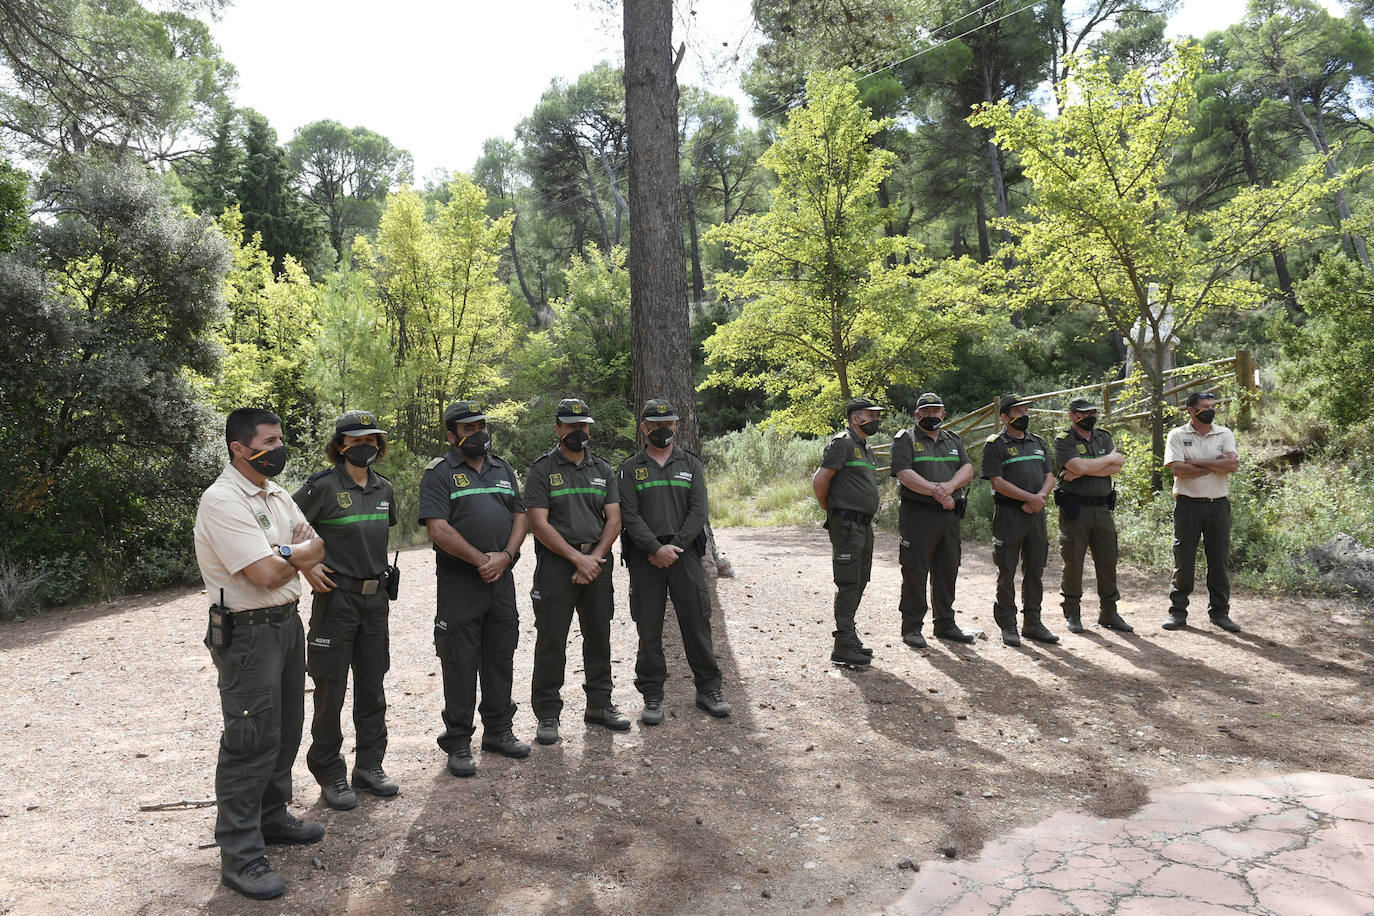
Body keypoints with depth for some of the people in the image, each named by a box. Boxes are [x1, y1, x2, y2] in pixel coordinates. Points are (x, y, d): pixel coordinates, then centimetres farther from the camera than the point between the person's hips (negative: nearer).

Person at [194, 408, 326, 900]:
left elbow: (315, 546, 7)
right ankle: (239, 855, 9)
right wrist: (304, 552, -4)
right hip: (247, 633, -9)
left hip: (287, 622, 9)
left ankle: (272, 819, 35)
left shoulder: (276, 494, 11)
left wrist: (286, 553, -14)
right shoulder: (222, 500, -18)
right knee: (251, 741, -3)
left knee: (284, 730, 18)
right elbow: (268, 573, -25)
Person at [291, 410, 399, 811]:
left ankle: (369, 766, 26)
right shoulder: (323, 486, -13)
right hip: (336, 597, -6)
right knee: (331, 690, 4)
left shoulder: (383, 488, 7)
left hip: (375, 599, 6)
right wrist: (307, 567, -13)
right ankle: (330, 775, 18)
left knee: (372, 687, 13)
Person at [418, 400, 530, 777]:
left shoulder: (503, 470, 14)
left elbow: (520, 516, 11)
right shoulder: (440, 473, -4)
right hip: (459, 582, -5)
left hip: (502, 579, 5)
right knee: (460, 663, 2)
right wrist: (481, 560, -16)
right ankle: (458, 743, 13)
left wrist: (505, 556, -6)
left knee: (501, 658, 13)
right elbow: (437, 528, -14)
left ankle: (498, 730, 27)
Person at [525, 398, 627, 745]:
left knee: (599, 637, 11)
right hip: (556, 563, -4)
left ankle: (599, 704, 25)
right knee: (551, 641, -1)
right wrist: (577, 558, -15)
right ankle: (547, 714, 10)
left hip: (597, 562, 4)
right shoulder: (542, 470, -2)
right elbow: (539, 524, -10)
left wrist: (594, 559, -9)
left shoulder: (603, 470, 11)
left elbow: (613, 521, 6)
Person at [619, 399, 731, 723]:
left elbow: (699, 511, 1)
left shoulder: (691, 464, 10)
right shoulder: (631, 468, 6)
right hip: (645, 557, -1)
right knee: (649, 629, 3)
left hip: (685, 553, 1)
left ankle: (708, 689, 16)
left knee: (697, 622, 3)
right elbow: (629, 515, -4)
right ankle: (652, 696, 14)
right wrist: (657, 548, -15)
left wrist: (675, 546, -11)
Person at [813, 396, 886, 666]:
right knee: (848, 584, -7)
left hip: (864, 523, 10)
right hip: (846, 524, -10)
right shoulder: (842, 442, -13)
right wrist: (827, 508, -6)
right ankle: (843, 646, -2)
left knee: (859, 583, 14)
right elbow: (819, 479, -18)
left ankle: (849, 637, 24)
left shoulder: (865, 447, 18)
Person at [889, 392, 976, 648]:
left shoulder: (953, 441, 18)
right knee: (915, 571, -3)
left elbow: (967, 469, 5)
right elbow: (905, 474, -13)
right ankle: (911, 628, 5)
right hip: (917, 514, -6)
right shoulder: (905, 440, 0)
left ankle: (945, 624, 23)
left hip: (950, 515, 6)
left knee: (948, 570, 11)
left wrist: (950, 486, -15)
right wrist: (936, 492, -18)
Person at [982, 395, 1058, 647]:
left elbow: (1049, 477, 13)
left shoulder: (1038, 442, 16)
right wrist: (1030, 498, -17)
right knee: (1007, 573, 0)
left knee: (1035, 571, 11)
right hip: (1008, 515, -6)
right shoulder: (995, 445, -4)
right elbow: (997, 482, -13)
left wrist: (1041, 497, -8)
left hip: (1036, 514, 6)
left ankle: (1032, 623, 21)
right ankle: (1007, 626, 9)